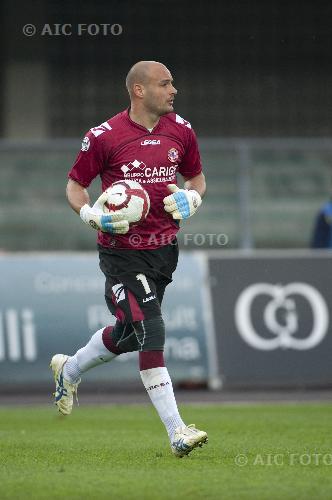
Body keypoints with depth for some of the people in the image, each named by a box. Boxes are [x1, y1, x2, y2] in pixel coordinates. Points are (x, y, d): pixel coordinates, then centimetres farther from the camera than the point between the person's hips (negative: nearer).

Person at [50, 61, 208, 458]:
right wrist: (91, 214, -18)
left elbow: (196, 177, 19)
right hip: (121, 252, -6)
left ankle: (69, 370, 47)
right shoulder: (104, 137, -11)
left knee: (128, 333, 18)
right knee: (151, 334, -17)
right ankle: (176, 432, -17)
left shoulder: (181, 131, 4)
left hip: (163, 250, 6)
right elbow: (75, 184, 1)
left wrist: (191, 198, -3)